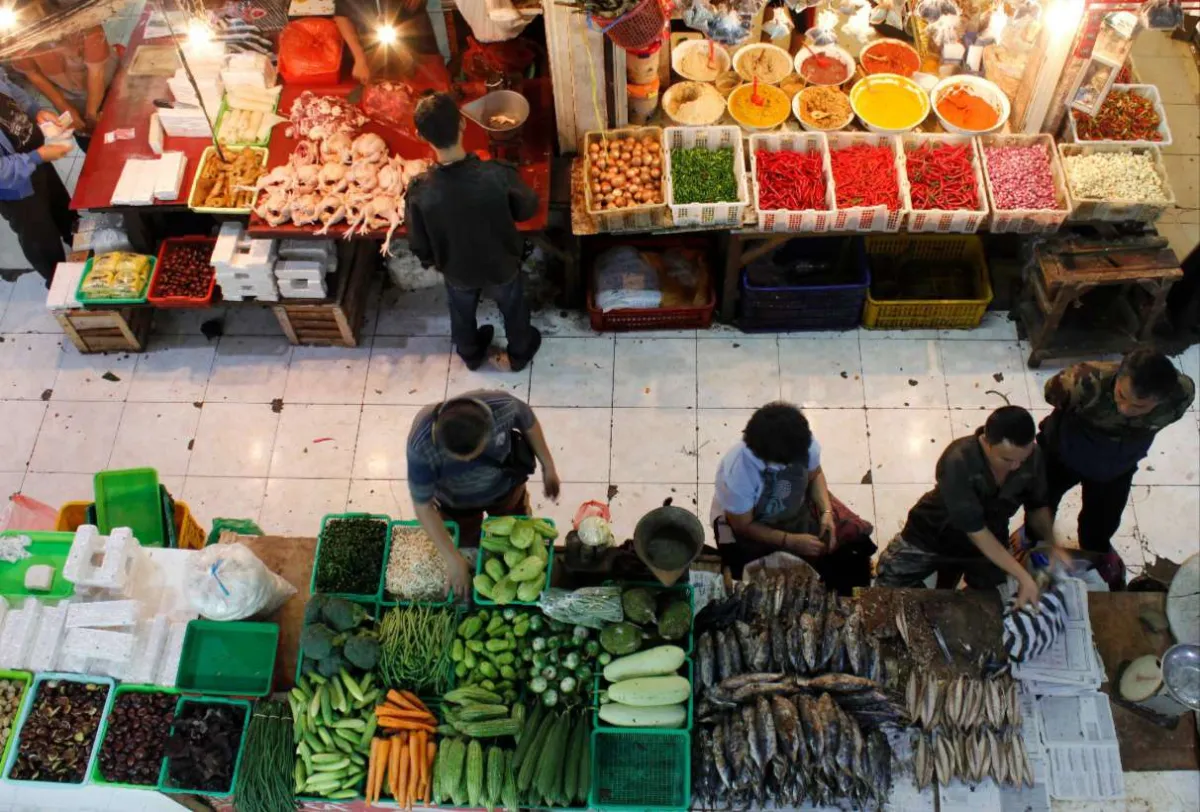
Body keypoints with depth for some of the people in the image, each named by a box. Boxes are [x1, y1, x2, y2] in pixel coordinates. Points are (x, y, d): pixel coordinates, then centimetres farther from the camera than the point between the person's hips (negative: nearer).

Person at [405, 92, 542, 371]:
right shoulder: (498, 175, -35)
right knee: (513, 309, 31)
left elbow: (419, 245, -15)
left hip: (456, 271, 1)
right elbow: (527, 209, -14)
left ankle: (471, 354, 61)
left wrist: (432, 262, 7)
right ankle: (520, 353, 58)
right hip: (501, 265, -1)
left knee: (462, 314, 33)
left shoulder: (419, 190, -31)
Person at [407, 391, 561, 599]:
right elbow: (423, 505, -30)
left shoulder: (502, 407, -40)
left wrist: (548, 466, -3)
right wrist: (453, 559, -29)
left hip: (506, 488, 1)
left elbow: (528, 422, -14)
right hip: (457, 504, -1)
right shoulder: (421, 446, -44)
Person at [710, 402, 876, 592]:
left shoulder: (804, 443, -26)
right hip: (750, 530, -5)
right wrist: (791, 541, -28)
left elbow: (815, 475, -2)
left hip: (797, 511, 5)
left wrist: (827, 512, -17)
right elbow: (743, 526, -22)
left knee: (854, 540, -2)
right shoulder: (737, 471, -38)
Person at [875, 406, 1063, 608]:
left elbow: (1038, 505, -2)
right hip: (934, 533, -3)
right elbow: (974, 530, -35)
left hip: (990, 540, 4)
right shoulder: (958, 462, -39)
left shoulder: (1033, 457, -23)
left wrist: (1051, 544, -19)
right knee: (888, 585, -4)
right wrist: (1023, 576, -36)